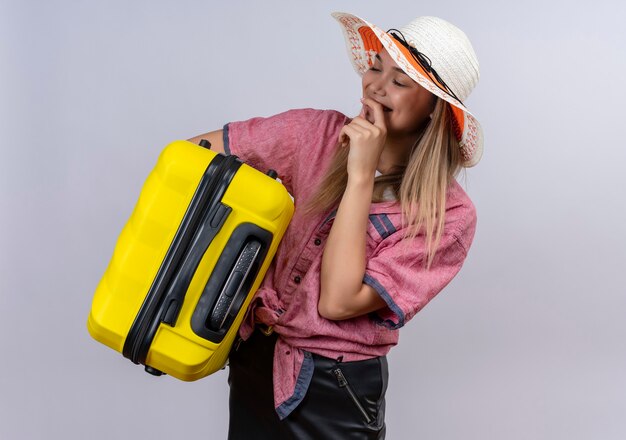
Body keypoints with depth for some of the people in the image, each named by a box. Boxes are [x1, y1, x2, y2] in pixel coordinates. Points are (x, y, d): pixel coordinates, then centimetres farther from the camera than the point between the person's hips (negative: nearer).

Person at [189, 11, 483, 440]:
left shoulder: (448, 216, -18)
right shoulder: (319, 132, -7)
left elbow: (337, 301, -25)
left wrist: (361, 177, -27)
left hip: (332, 393, -4)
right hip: (253, 358, 4)